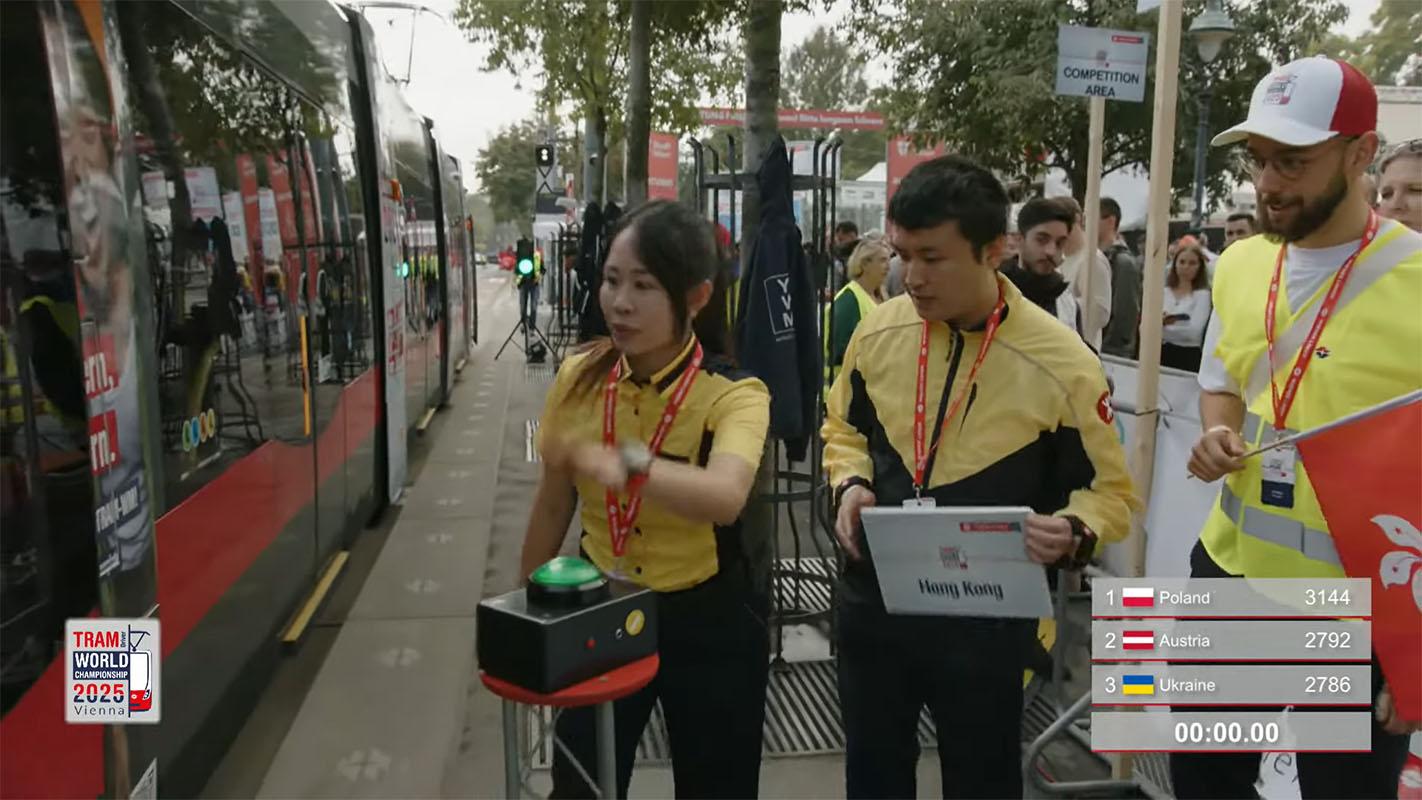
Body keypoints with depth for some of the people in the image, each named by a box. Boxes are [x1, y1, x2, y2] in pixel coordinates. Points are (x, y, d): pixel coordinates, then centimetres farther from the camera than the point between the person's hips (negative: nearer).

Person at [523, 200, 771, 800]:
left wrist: (628, 465, -56)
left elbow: (725, 497, -39)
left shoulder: (734, 394, -18)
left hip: (706, 623, -2)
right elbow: (552, 506, 5)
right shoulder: (578, 379, -6)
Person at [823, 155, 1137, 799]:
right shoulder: (878, 331, -5)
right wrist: (851, 484, -8)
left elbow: (1109, 491, -6)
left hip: (985, 619, -3)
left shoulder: (1062, 362, -17)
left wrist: (1073, 532, -27)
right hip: (873, 600, 4)